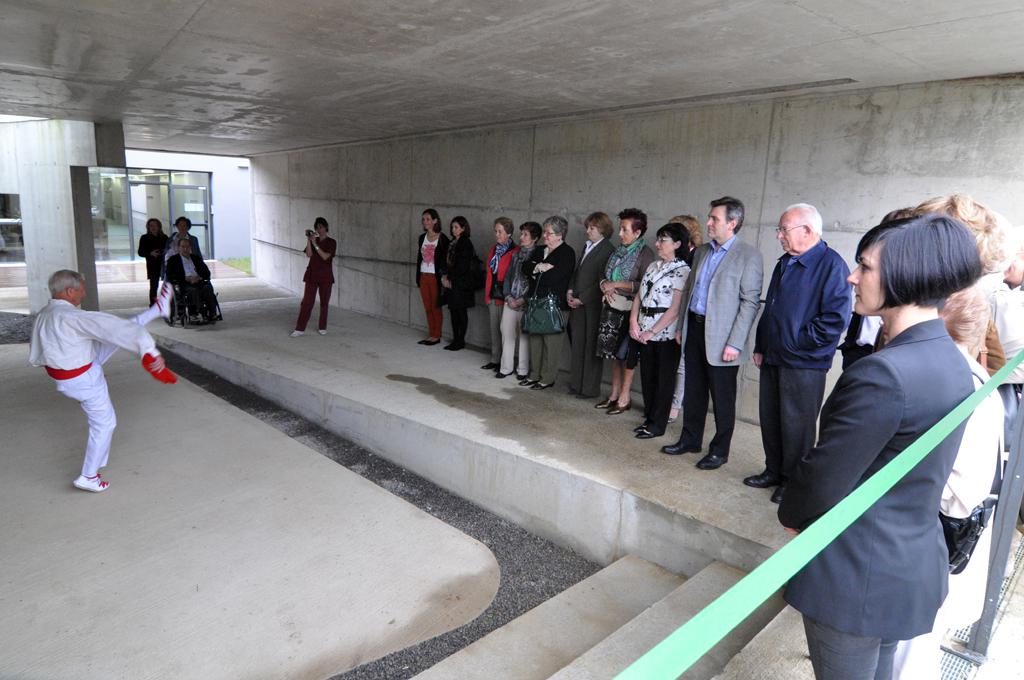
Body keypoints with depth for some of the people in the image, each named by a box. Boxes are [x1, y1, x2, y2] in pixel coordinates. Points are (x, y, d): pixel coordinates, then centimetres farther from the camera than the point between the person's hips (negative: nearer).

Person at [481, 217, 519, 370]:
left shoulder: (515, 252, -12)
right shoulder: (493, 250, 13)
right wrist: (487, 294, 15)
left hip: (505, 296, -7)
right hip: (492, 295, 7)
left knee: (504, 328, -1)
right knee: (494, 328, 12)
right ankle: (495, 360, 22)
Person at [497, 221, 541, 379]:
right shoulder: (516, 254, 12)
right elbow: (508, 276, 14)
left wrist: (523, 300, -13)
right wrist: (508, 297, 1)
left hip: (526, 303, -5)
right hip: (510, 301, 5)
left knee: (524, 336, 1)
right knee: (507, 333, 6)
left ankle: (523, 370, 12)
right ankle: (506, 367, 17)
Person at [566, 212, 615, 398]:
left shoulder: (608, 250, -11)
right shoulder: (587, 246, 15)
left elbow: (602, 282, -14)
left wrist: (581, 299, -13)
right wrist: (570, 291, 5)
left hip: (592, 305, -8)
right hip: (577, 305, 8)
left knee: (591, 346, 0)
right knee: (577, 344, 12)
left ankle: (590, 388, 11)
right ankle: (576, 384, 22)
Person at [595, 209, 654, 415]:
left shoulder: (645, 253, -10)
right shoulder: (618, 250, 12)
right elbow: (604, 276, 16)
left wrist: (616, 284, -15)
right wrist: (606, 287, -6)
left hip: (629, 310, -7)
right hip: (612, 307, 7)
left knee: (627, 354, 1)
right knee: (614, 352, 13)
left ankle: (624, 398, 11)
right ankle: (614, 394, 24)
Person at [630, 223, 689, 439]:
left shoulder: (682, 271, -10)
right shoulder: (653, 266, 13)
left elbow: (675, 309, -16)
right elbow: (639, 296, 13)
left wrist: (653, 332, -16)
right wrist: (634, 321, -2)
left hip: (667, 333, -7)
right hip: (645, 332, 7)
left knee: (664, 379, 4)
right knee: (647, 376, 12)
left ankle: (658, 424, 14)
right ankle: (649, 418, 25)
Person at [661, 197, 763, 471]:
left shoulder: (748, 255, -10)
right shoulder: (702, 251, 11)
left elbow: (750, 302, -14)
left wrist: (735, 343, -18)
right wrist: (682, 326, 16)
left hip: (721, 337, -6)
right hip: (695, 330, 6)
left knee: (722, 398, 6)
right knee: (693, 391, 16)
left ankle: (719, 450, 20)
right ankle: (690, 440, 30)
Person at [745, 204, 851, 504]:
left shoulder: (831, 265, -13)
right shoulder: (785, 263, 14)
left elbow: (835, 318, -19)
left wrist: (797, 343, -14)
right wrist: (760, 347, 15)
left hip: (803, 364, -8)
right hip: (772, 358, 8)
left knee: (795, 425, 4)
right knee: (769, 419, 15)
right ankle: (773, 471, 32)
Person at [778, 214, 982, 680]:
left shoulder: (885, 372, -29)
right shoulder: (952, 363, 2)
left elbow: (825, 476, -22)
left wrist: (791, 515, -1)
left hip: (857, 577, -8)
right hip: (915, 566, 9)